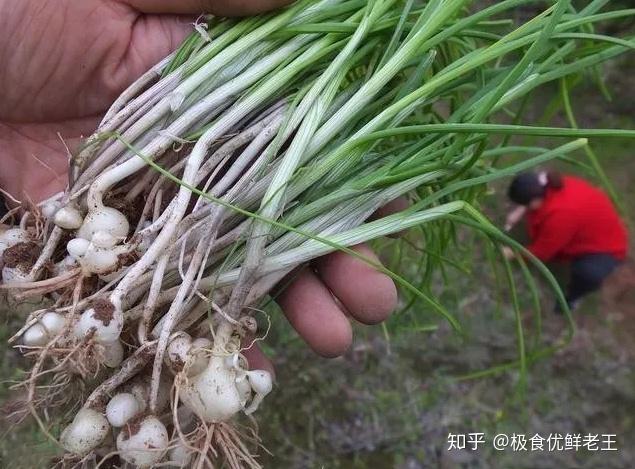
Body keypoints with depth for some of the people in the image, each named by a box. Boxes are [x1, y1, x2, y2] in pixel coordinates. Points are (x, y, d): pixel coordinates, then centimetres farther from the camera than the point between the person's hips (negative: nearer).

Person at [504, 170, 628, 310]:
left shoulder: (560, 215, -41)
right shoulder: (549, 186, -20)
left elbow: (541, 252, -24)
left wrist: (512, 253, -10)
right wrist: (519, 212, -5)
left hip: (605, 246, -8)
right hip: (585, 232, 8)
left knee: (589, 274, -36)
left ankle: (572, 296, -1)